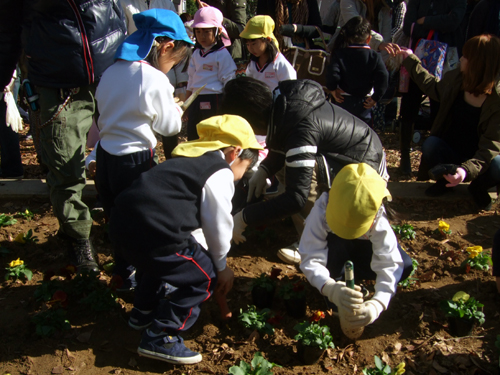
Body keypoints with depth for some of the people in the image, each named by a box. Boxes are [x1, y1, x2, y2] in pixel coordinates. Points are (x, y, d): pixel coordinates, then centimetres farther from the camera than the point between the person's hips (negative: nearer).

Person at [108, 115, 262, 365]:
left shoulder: (190, 161, 26)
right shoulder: (220, 174, -1)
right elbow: (218, 226, 2)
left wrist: (207, 255, 31)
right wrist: (221, 265, 18)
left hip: (121, 223, 10)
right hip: (152, 233, -9)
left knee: (159, 258, 38)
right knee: (205, 277, 8)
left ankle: (143, 312, 54)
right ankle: (160, 339, 9)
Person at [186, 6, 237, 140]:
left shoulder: (222, 54, -7)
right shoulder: (196, 54, 13)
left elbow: (229, 82, -8)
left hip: (213, 101, -6)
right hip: (196, 101, 7)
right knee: (192, 137, 10)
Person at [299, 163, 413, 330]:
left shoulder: (378, 221, -34)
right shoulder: (322, 210, -39)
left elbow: (389, 265, -38)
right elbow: (311, 259, -42)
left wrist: (376, 305, -55)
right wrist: (330, 288, -62)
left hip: (362, 248, 3)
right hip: (333, 247, -3)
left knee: (405, 266, -24)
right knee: (336, 243, -41)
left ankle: (342, 275, -7)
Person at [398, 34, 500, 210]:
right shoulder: (455, 79, -6)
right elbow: (433, 87, 18)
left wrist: (467, 169, -44)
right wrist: (410, 60, 24)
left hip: (479, 158, -3)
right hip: (449, 153, 4)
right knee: (430, 144, -28)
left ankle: (478, 188, 2)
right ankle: (446, 179, 3)